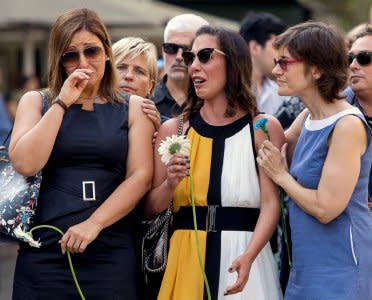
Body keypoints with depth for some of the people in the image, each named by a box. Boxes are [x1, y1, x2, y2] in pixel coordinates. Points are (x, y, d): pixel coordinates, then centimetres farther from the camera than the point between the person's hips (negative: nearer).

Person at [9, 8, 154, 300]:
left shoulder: (133, 108, 8)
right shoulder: (36, 101, 10)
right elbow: (24, 163, -6)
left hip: (112, 253, 0)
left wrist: (93, 224, -14)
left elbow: (140, 177, -3)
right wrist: (62, 103, -6)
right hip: (45, 251, 0)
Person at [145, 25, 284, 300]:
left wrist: (248, 256, -23)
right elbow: (151, 207, 6)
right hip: (187, 256, 2)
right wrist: (170, 184, -14)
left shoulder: (264, 128, -1)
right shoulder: (173, 130, 5)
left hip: (243, 255, -2)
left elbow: (271, 202, -9)